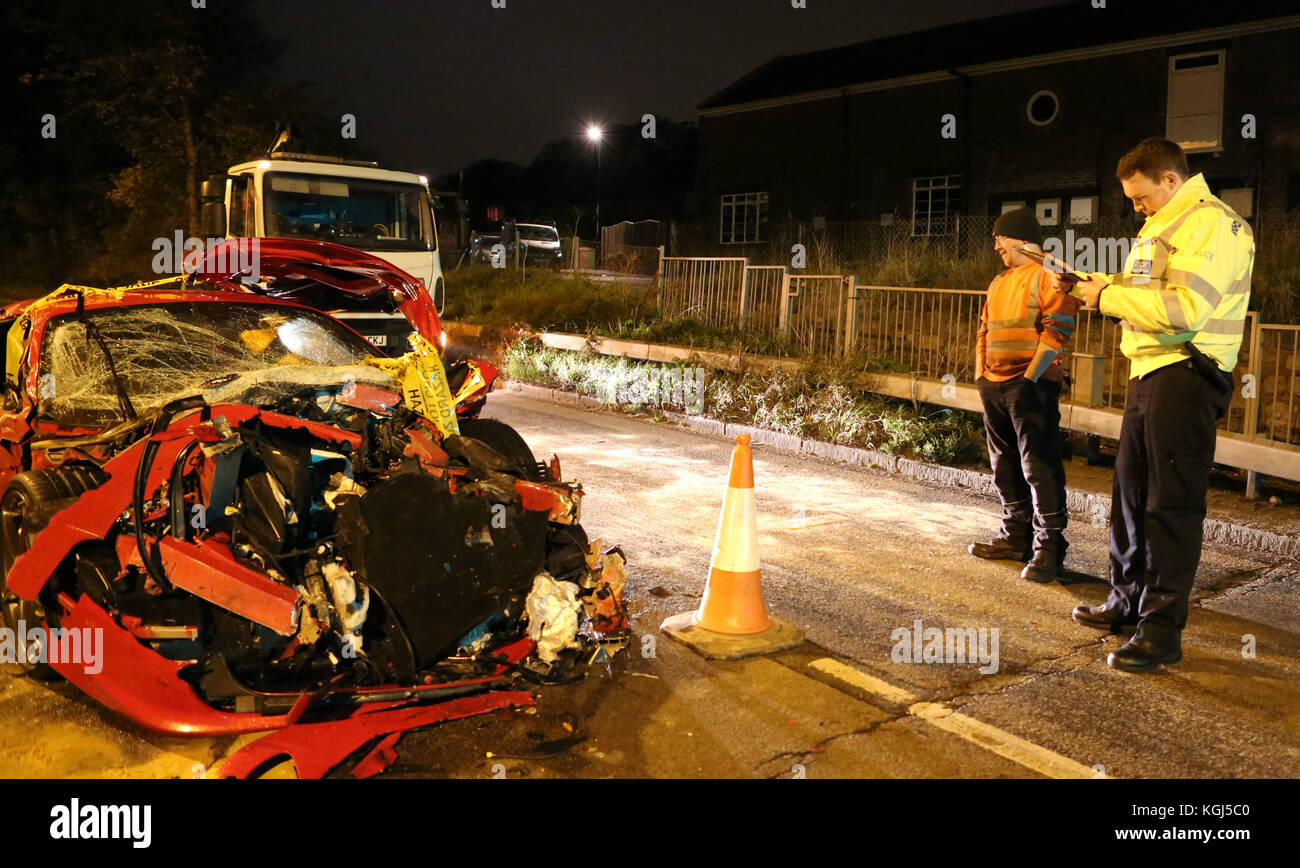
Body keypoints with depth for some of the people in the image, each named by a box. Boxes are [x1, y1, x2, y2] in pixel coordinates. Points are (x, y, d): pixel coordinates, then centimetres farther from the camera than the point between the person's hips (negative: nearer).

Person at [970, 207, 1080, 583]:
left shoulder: (1049, 274, -5)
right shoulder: (999, 282, 20)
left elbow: (1057, 330, -13)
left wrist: (1030, 377, -17)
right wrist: (981, 373, 13)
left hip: (1032, 384, -8)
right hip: (995, 385, 9)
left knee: (1039, 466, -9)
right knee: (1006, 465, 12)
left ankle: (1049, 545, -4)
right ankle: (1016, 536, 22)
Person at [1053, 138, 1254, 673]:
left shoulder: (1211, 224, -11)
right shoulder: (1161, 227, 21)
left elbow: (1181, 311, -22)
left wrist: (1109, 297, -14)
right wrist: (1105, 288, 3)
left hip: (1186, 376, -10)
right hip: (1149, 370, 10)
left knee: (1171, 504, -7)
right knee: (1130, 489, 14)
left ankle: (1162, 629, -1)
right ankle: (1129, 600, 26)